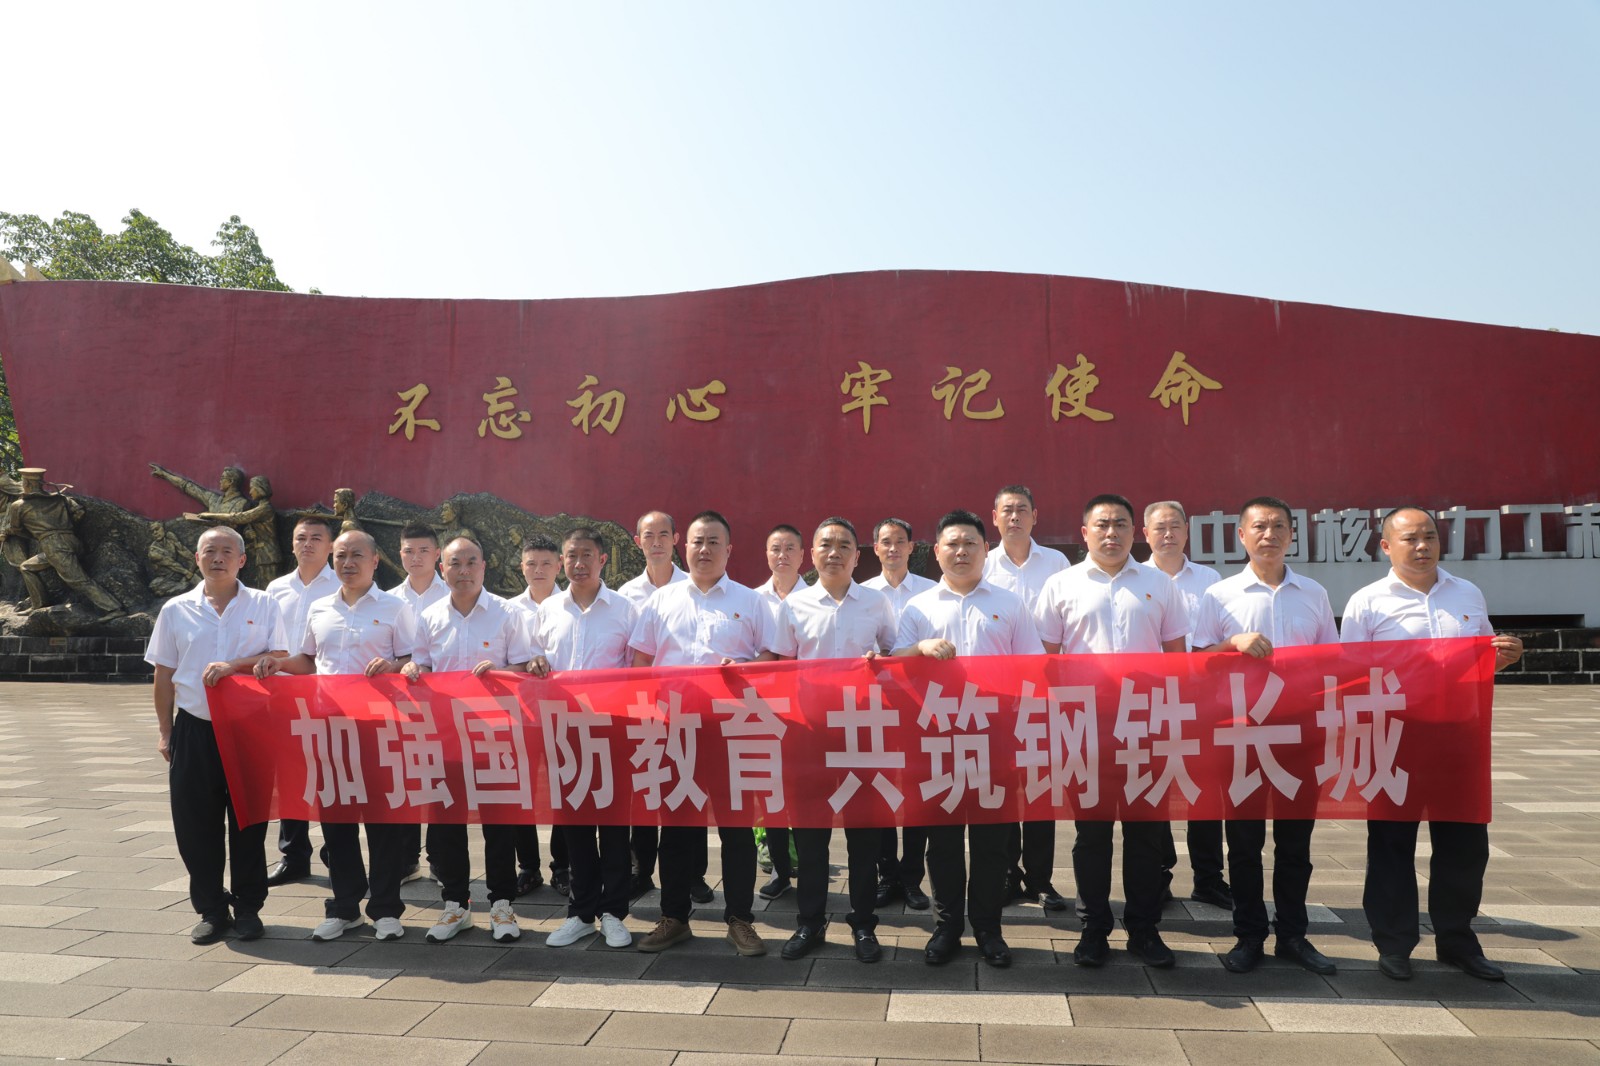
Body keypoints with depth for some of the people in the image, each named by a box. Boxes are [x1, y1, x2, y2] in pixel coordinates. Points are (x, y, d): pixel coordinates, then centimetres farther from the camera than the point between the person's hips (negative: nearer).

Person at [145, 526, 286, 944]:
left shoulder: (263, 605, 2)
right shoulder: (176, 610, 7)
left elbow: (279, 658, -3)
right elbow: (164, 674, 9)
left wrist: (234, 665, -18)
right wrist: (165, 732, 7)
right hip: (194, 731, 2)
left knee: (248, 820, 5)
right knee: (196, 823, 5)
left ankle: (248, 907, 19)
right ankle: (210, 908, 20)